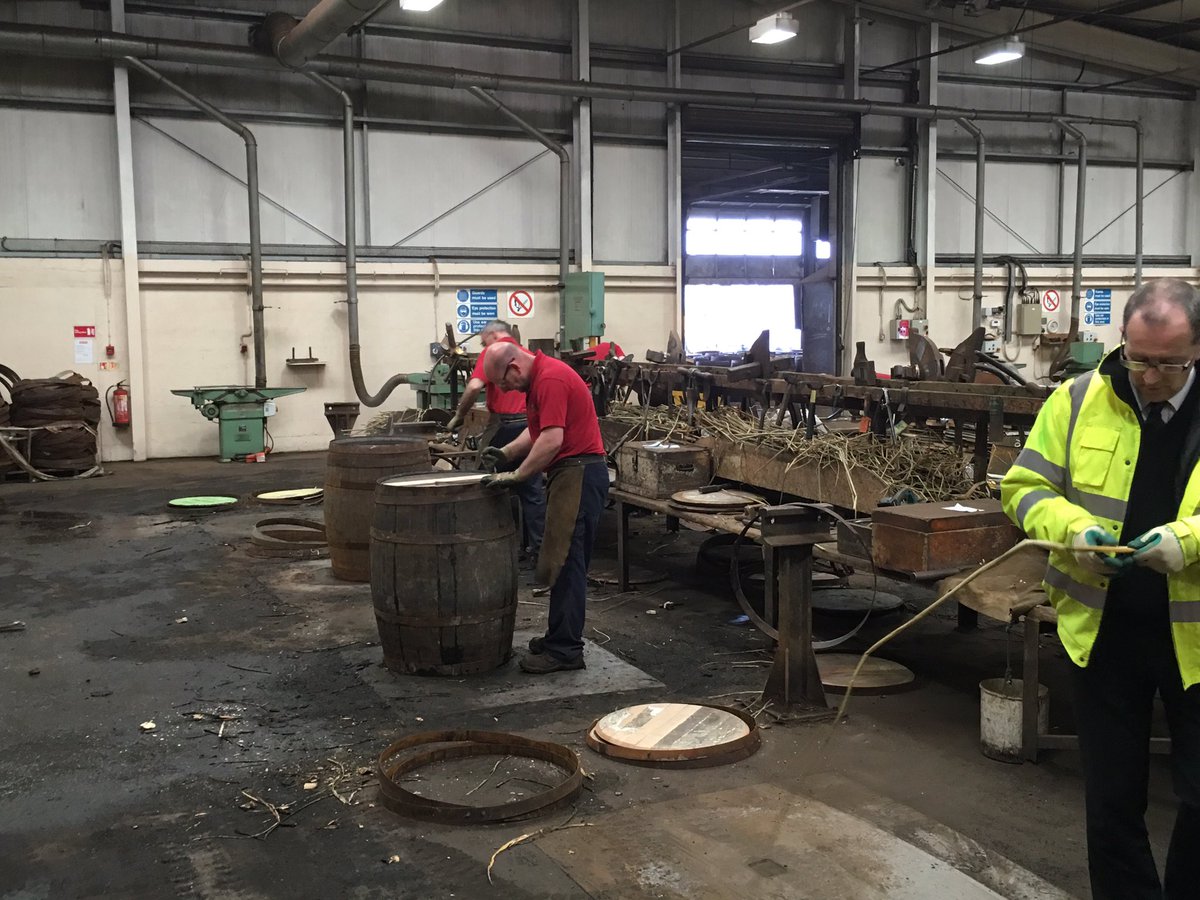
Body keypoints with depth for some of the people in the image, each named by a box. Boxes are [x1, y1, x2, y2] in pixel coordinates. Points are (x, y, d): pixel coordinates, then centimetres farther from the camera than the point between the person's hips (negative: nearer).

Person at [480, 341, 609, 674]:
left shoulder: (550, 380, -17)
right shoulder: (541, 378, 16)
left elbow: (552, 439, -25)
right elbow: (538, 430, 26)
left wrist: (517, 476, -18)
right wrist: (507, 453, 12)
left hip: (579, 474, -11)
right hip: (570, 474, 11)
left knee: (562, 563, -9)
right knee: (563, 562, 14)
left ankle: (565, 650, -4)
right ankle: (561, 636, 22)